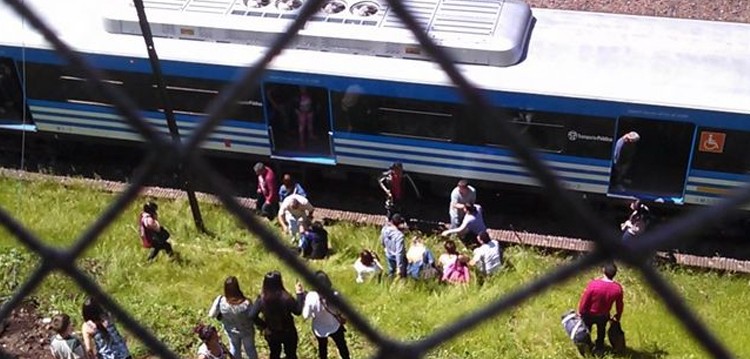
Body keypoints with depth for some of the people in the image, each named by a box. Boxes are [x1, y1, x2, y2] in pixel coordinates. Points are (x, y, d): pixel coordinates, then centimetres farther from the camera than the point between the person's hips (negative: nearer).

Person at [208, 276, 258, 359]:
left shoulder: (221, 302, -32)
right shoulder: (246, 303, -39)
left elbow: (212, 314, -15)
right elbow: (254, 318, -22)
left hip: (231, 332, 2)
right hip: (246, 331, -2)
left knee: (234, 348, 31)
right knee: (250, 349, 26)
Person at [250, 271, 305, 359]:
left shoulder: (261, 299, -20)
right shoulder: (286, 298, -27)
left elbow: (252, 316, -20)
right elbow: (298, 311, -14)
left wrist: (264, 325, -5)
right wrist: (300, 294, -8)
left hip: (270, 334, 3)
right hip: (288, 333, -2)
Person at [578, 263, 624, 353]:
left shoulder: (593, 284, -35)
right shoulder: (618, 288, -25)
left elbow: (584, 300, -21)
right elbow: (619, 305, -8)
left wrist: (580, 311, -2)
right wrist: (617, 317, 11)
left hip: (589, 314, -2)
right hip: (604, 316, 2)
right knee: (601, 333, 29)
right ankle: (598, 348, 48)